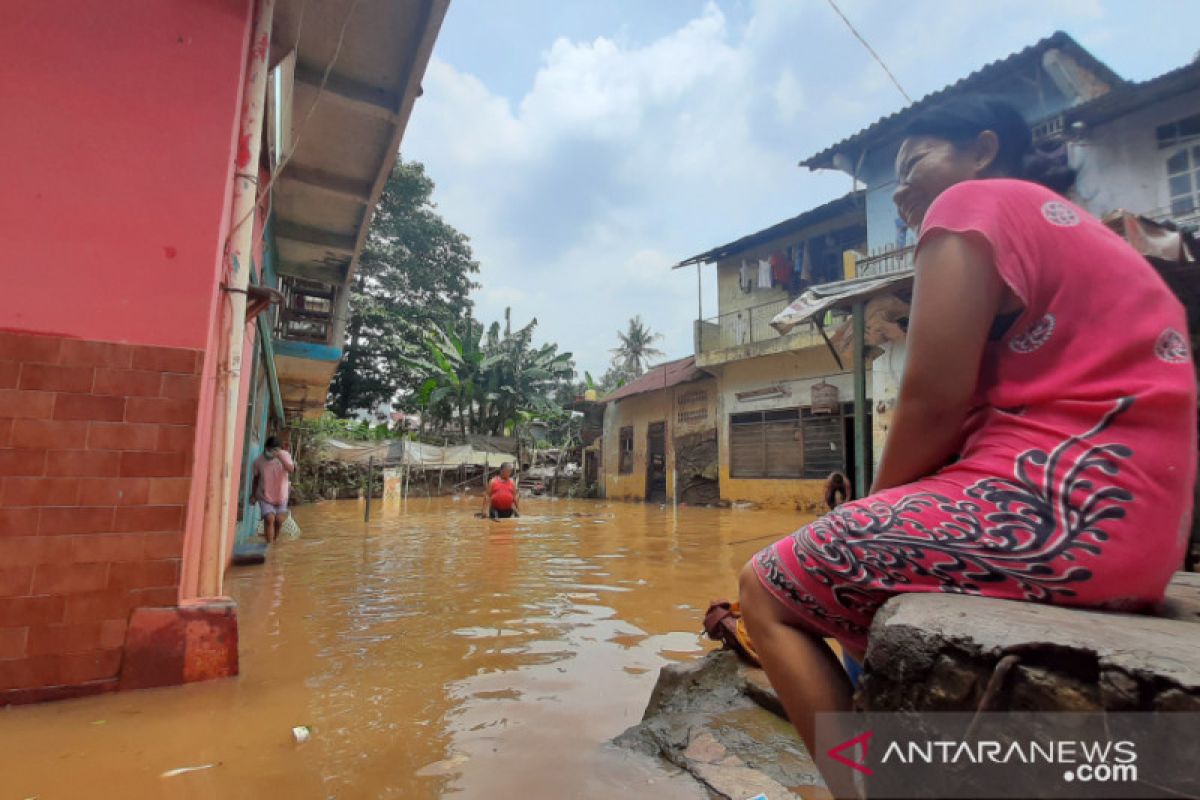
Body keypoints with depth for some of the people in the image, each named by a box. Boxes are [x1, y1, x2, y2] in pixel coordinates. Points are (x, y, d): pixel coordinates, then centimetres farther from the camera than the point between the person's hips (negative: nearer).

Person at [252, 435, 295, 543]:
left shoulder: (285, 455, -14)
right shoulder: (259, 460, -12)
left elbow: (291, 470, -32)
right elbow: (256, 477, 4)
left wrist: (280, 457, -43)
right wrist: (253, 494, 12)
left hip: (281, 496, 1)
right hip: (265, 496, -1)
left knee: (279, 520, 3)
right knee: (269, 519, -16)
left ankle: (275, 540, 31)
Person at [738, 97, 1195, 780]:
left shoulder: (973, 202, -2)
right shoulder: (1069, 224, 26)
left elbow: (933, 404, -14)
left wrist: (874, 515, 2)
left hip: (1051, 506, -10)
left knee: (768, 588, -3)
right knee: (852, 575, 25)